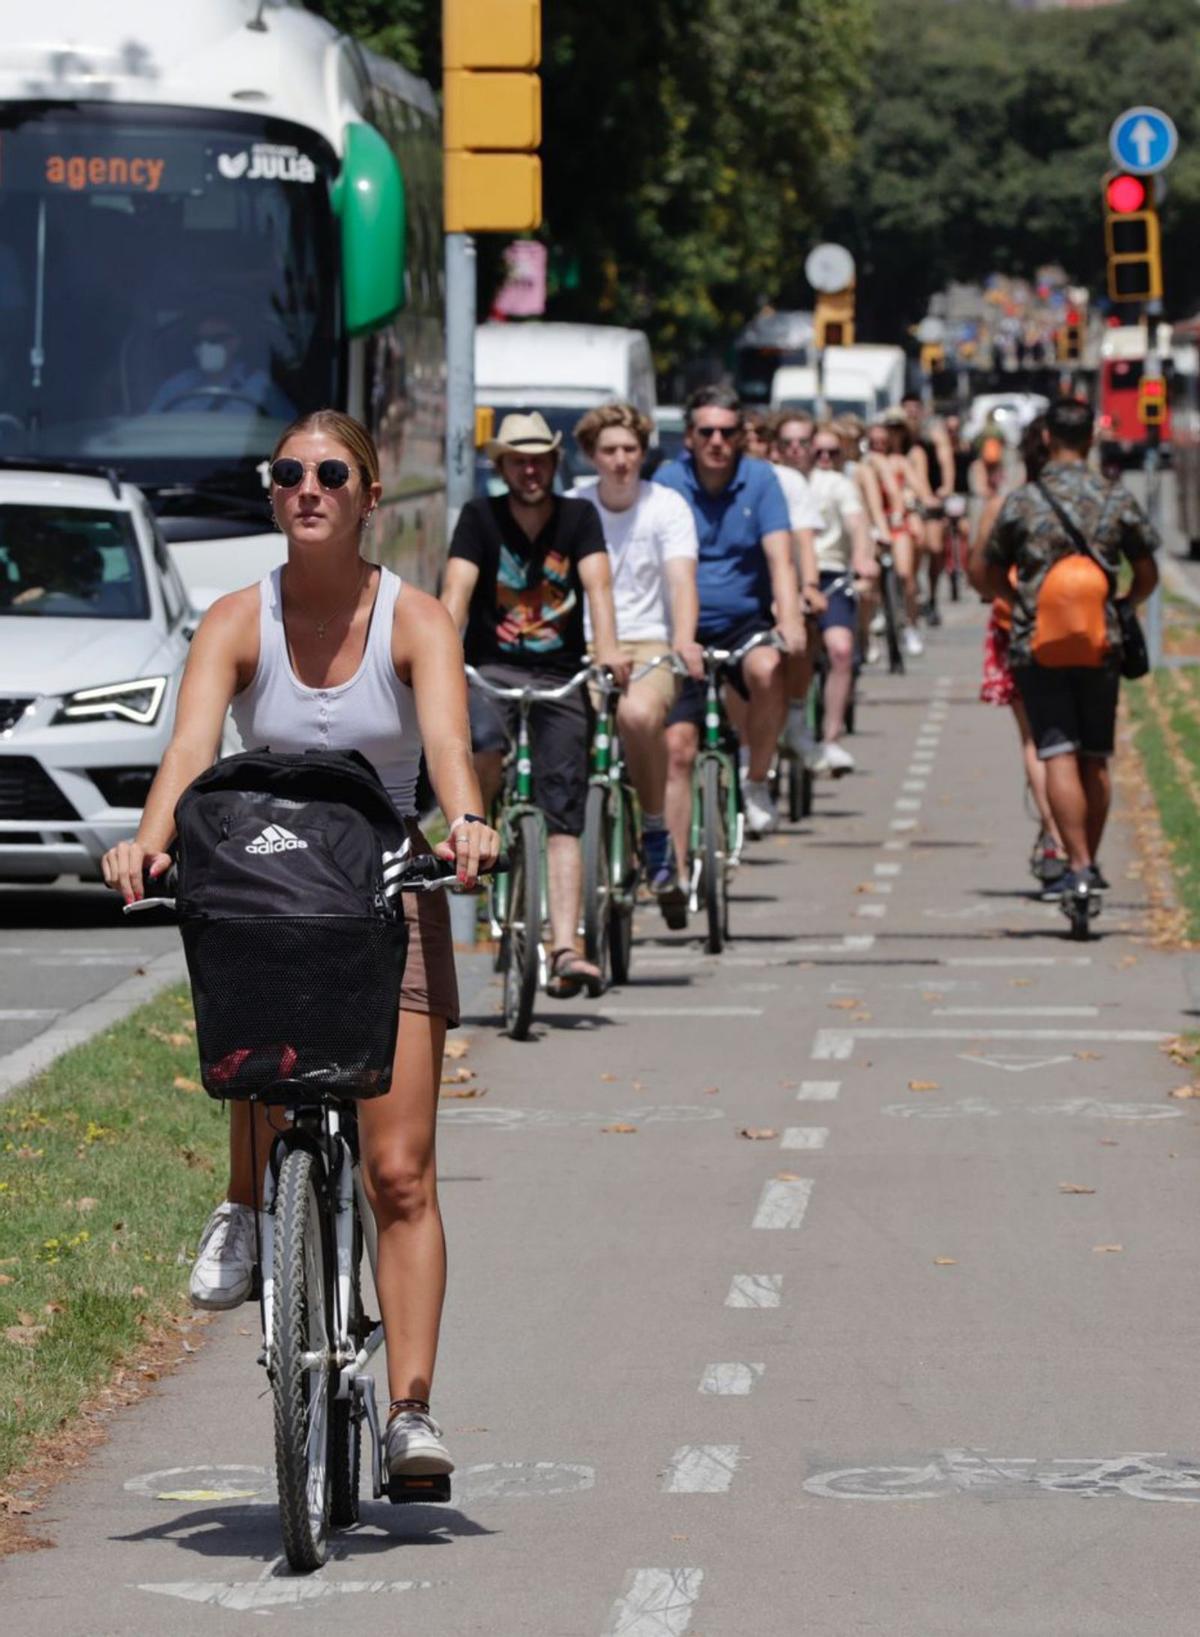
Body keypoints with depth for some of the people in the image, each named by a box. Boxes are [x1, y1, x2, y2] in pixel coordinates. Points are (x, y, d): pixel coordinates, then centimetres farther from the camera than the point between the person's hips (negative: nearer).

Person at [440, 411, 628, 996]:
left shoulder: (579, 517, 3)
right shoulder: (481, 517, 0)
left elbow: (597, 583, -11)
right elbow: (457, 587, -12)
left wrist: (607, 648, -29)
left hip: (561, 679, 1)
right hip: (492, 668, -1)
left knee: (565, 822, -7)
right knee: (485, 747, -35)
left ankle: (565, 949, -12)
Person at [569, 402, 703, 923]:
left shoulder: (667, 506, 0)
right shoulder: (570, 508, 5)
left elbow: (681, 578, -12)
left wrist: (684, 641, -31)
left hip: (648, 645, -2)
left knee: (638, 713, -35)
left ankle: (656, 834, -16)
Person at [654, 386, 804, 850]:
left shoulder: (759, 479, -2)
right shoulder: (670, 480, -3)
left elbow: (779, 556, -11)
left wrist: (790, 620, -28)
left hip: (746, 625, -1)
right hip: (687, 634, 1)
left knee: (767, 670, -34)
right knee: (677, 748, -9)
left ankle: (757, 782, -11)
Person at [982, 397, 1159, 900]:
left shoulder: (1021, 502, -3)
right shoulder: (1117, 500, -1)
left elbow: (992, 579, 7)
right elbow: (1147, 575, 8)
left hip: (1037, 645, -2)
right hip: (1101, 645, 2)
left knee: (1059, 757, -5)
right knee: (1095, 760, 13)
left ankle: (1079, 865, -14)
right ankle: (1088, 862, 21)